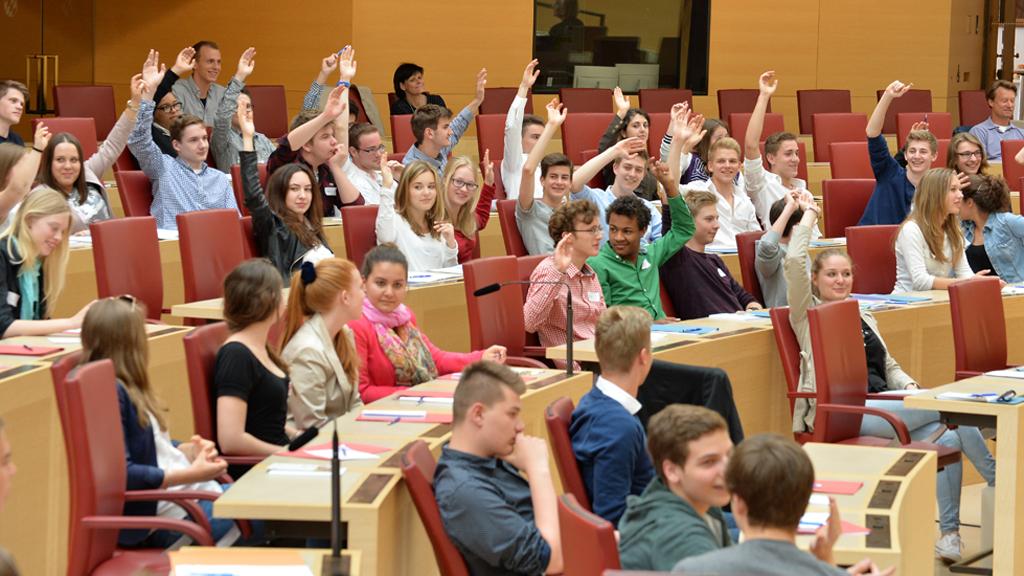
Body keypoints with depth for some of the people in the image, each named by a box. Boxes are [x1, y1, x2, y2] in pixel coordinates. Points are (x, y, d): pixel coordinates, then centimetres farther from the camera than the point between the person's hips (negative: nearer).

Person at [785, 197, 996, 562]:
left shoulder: (865, 318, 28)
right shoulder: (807, 313, 9)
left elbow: (889, 365, 27)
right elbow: (793, 263, -6)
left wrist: (909, 386, 5)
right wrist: (809, 216, 5)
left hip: (882, 405, 7)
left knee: (948, 437, -23)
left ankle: (950, 532, -21)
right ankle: (1000, 487, -11)